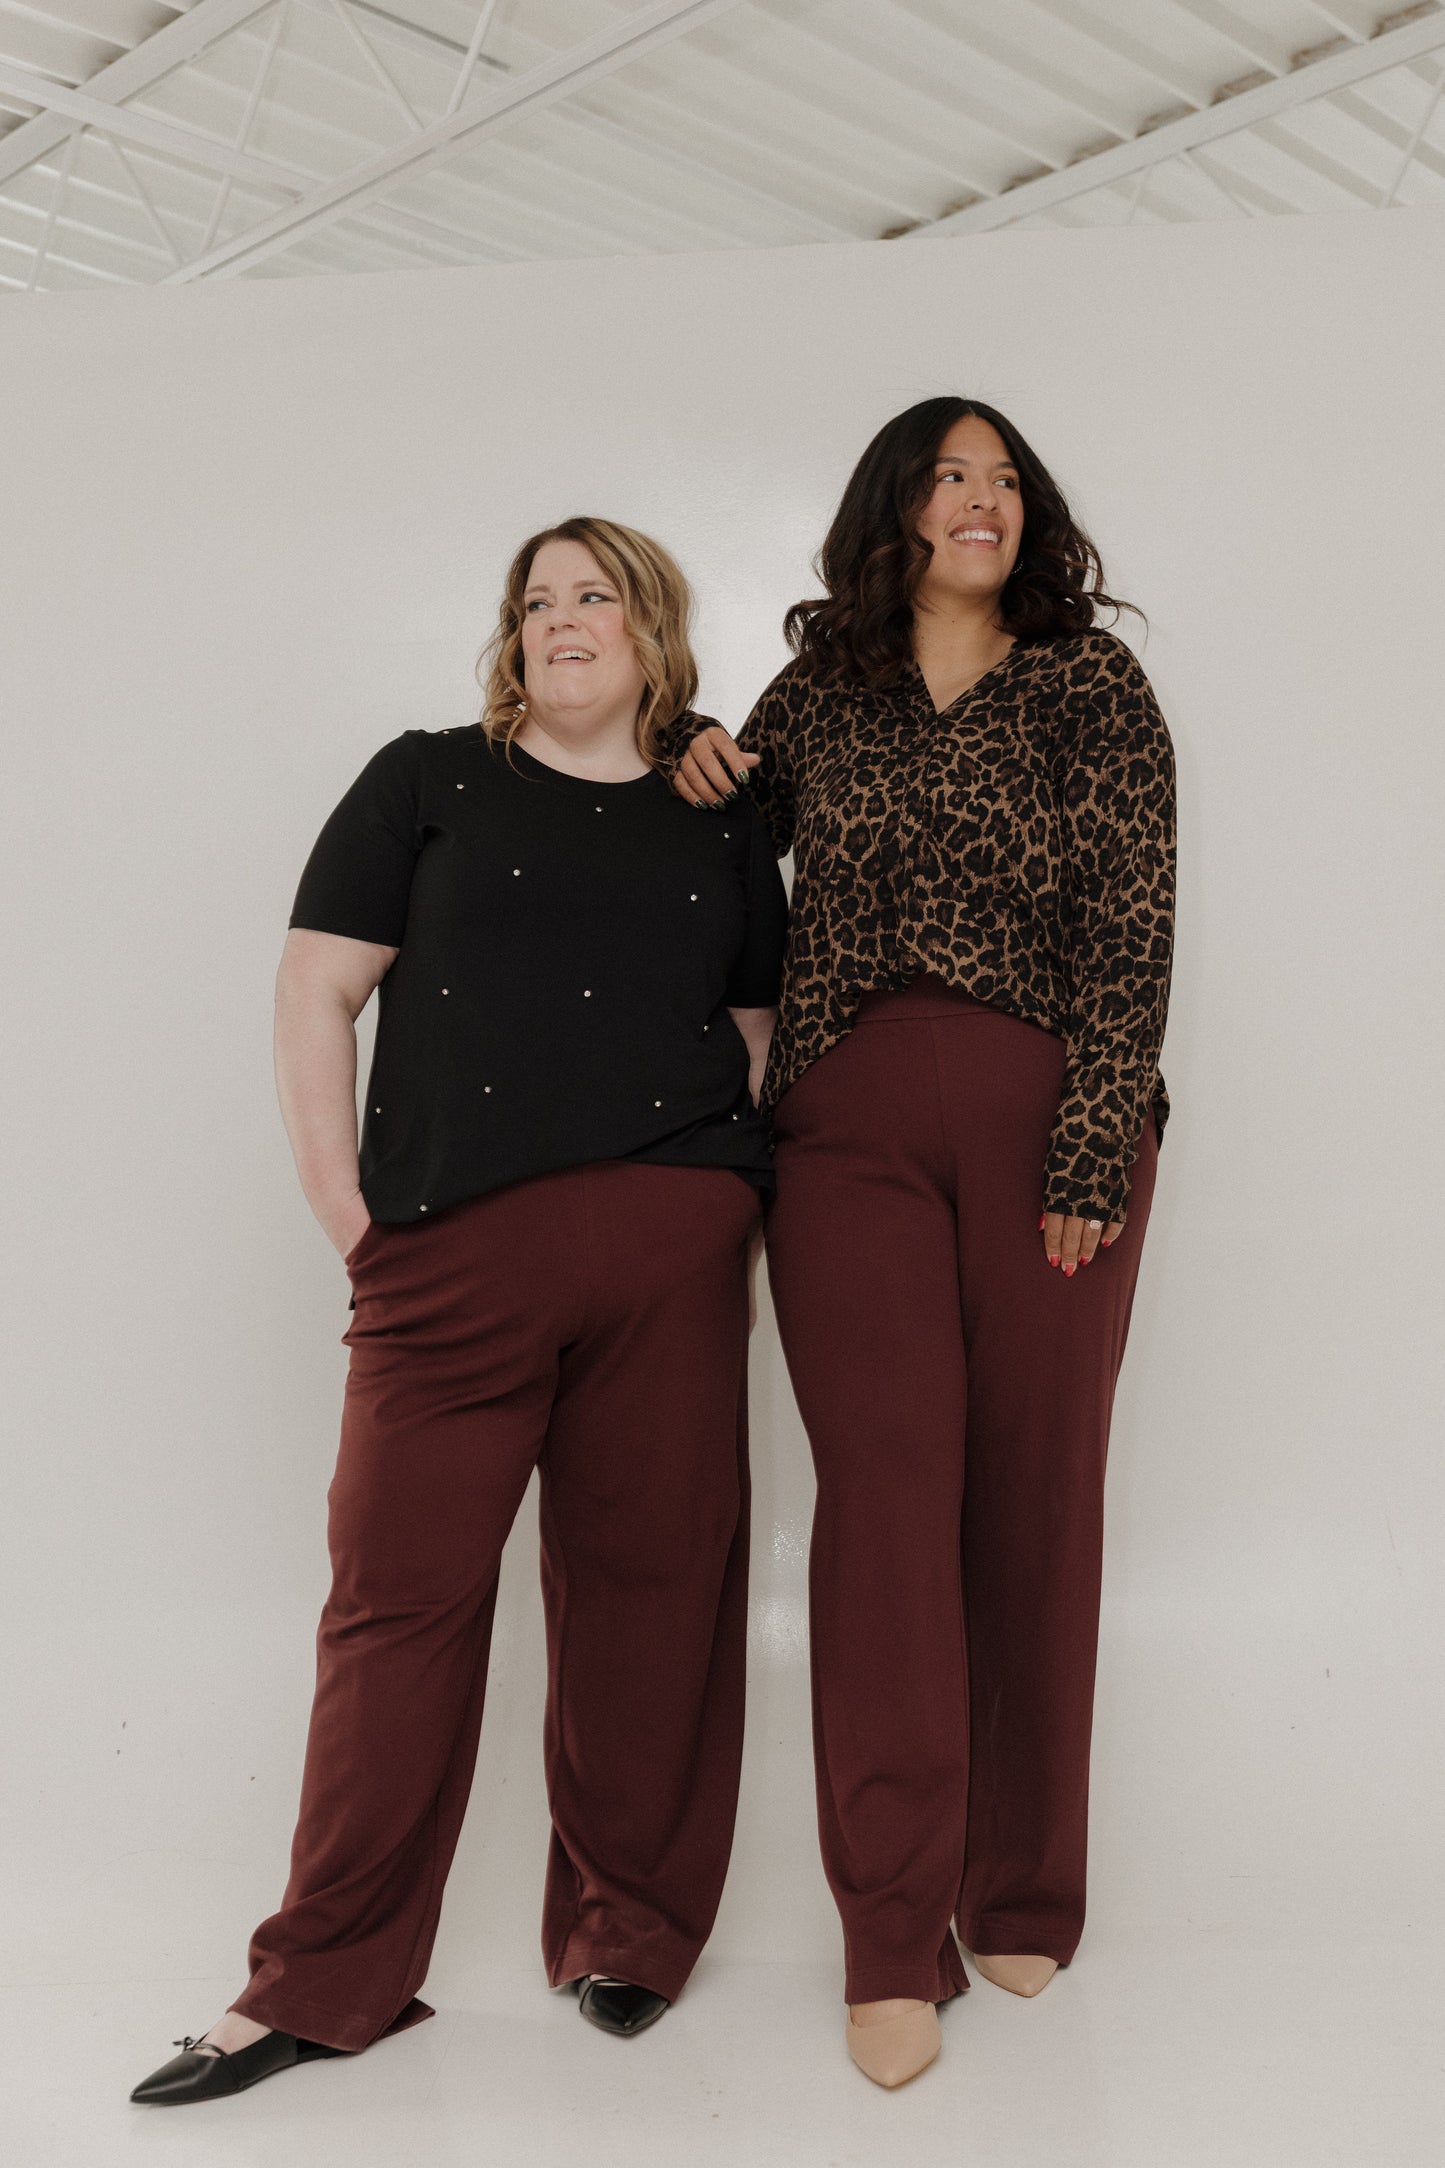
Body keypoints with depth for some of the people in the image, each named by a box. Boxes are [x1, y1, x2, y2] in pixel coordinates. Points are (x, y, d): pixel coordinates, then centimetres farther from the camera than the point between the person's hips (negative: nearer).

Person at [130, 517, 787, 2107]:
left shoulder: (720, 825, 16)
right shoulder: (427, 780, 10)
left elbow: (759, 1025, 19)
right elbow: (317, 993, 5)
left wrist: (728, 1185, 5)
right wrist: (348, 1210, -2)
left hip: (674, 1246, 2)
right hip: (453, 1247, -1)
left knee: (648, 1576, 5)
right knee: (401, 1586, -1)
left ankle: (630, 1931, 22)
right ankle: (327, 1980, 11)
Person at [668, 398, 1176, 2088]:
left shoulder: (1091, 686, 8)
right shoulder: (815, 691, 15)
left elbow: (1130, 930, -1)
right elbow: (732, 841, 32)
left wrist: (1090, 1147, -10)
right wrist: (698, 764, 10)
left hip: (1048, 1115, -1)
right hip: (848, 1126, 1)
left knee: (1035, 1493, 2)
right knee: (885, 1488, -7)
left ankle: (1023, 1898, 17)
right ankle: (895, 1934, 0)